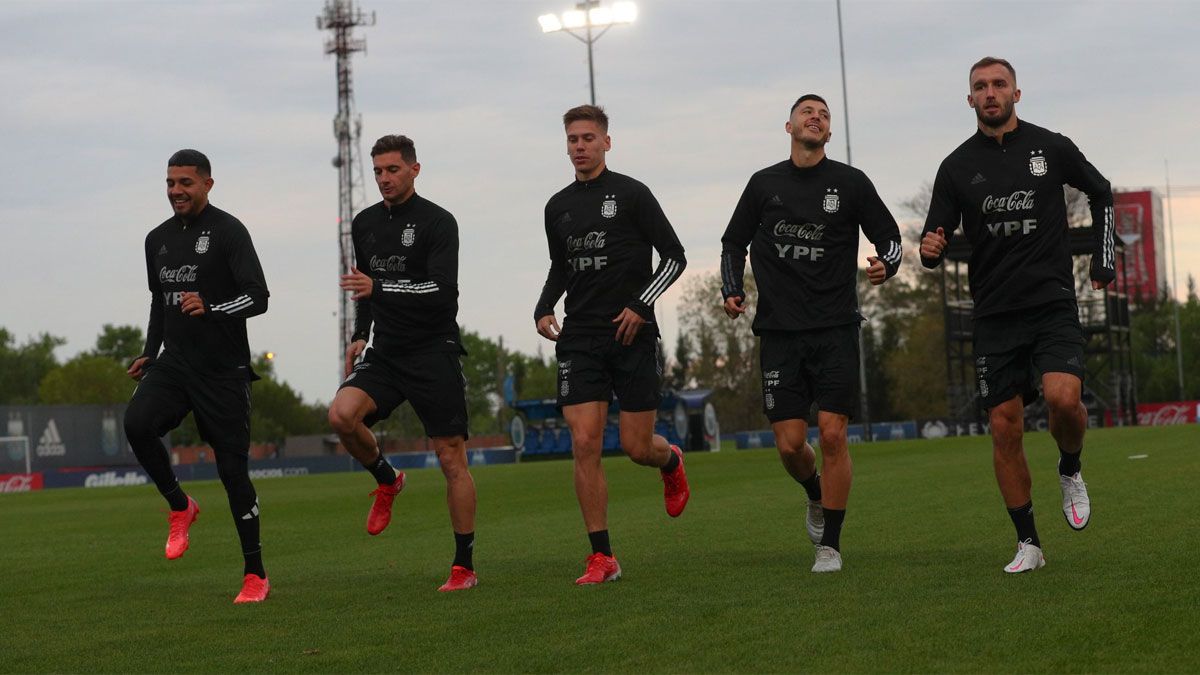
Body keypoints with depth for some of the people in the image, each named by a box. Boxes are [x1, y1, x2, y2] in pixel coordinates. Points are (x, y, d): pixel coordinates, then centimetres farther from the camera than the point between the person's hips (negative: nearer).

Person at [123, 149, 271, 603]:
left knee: (233, 470, -4)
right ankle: (179, 507, 1)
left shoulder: (228, 231, -7)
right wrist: (149, 354, 17)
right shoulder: (158, 239, 13)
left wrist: (210, 308, -30)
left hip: (224, 370, -5)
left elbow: (257, 297, -14)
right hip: (174, 362, 5)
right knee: (137, 422, -23)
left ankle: (256, 575, 7)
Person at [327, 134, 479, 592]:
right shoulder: (364, 224, 11)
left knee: (452, 459, -3)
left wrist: (378, 287, -29)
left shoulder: (438, 222, -9)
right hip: (385, 353, 5)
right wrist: (359, 335, 13)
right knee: (341, 414, -22)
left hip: (434, 352, -5)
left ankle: (464, 567, 7)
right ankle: (386, 480, 7)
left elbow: (442, 291, -21)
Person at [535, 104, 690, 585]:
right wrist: (543, 310, 7)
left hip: (632, 335, -3)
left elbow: (674, 256, -2)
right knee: (585, 444, -9)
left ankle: (671, 462, 39)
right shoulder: (558, 207, 12)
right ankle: (602, 558, -4)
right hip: (579, 339, 3)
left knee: (636, 446, -1)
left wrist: (641, 305, -13)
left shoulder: (630, 194, -3)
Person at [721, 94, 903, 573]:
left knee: (832, 435, -10)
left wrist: (886, 265, -14)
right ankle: (816, 496, 32)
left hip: (836, 328, -1)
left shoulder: (851, 183, 3)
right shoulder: (764, 184, 8)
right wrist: (732, 291, 1)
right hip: (779, 331, 1)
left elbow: (890, 238, 8)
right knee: (790, 443, -3)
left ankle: (831, 543, 1)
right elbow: (734, 243, 18)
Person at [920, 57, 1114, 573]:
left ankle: (1070, 472, 9)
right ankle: (1028, 544, 9)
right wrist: (930, 249, -18)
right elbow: (937, 236, 6)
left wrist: (1103, 261, 13)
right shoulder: (957, 167, 5)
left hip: (1053, 303, -2)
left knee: (1063, 397, -24)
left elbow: (1101, 193, 19)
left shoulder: (1052, 148, 3)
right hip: (994, 316, 2)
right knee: (1004, 428, -2)